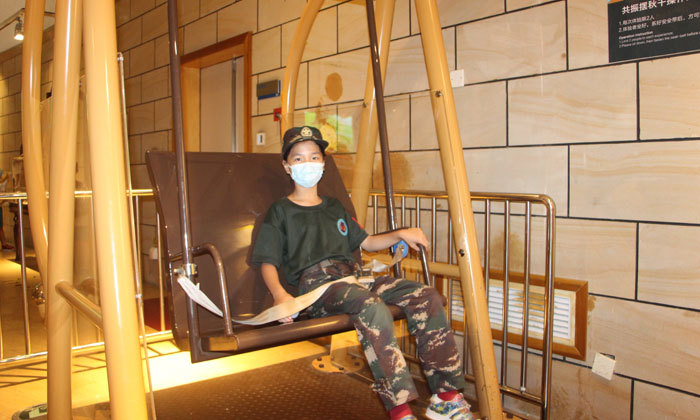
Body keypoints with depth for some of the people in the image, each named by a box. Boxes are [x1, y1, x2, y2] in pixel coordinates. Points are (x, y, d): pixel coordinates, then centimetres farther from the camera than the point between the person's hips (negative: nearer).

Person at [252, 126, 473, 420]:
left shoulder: (334, 208, 30)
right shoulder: (280, 211, 14)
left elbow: (366, 242, 31)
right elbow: (268, 263, 5)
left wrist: (400, 235, 13)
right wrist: (279, 294, -17)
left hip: (351, 276, 6)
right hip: (314, 282, -6)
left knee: (427, 297, -14)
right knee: (372, 307, -37)